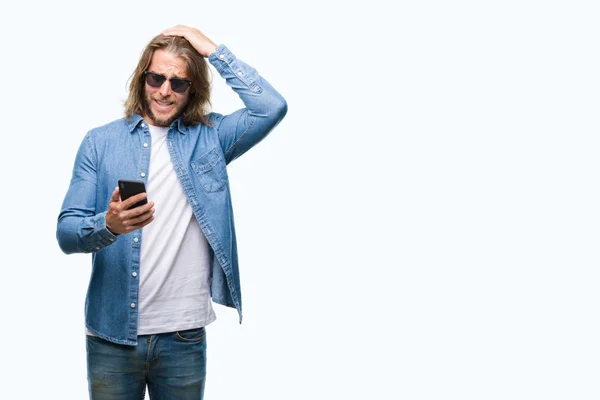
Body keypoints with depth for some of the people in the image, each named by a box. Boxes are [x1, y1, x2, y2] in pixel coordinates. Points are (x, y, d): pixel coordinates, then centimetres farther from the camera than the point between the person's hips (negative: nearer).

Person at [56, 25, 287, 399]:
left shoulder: (210, 137, 4)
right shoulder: (100, 141, 2)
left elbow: (272, 107, -12)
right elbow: (66, 232, -3)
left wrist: (213, 50, -8)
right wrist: (108, 225, -25)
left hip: (184, 336, 0)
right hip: (112, 334, 0)